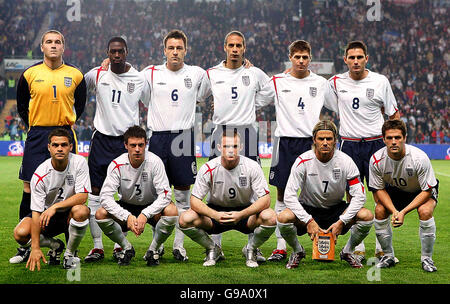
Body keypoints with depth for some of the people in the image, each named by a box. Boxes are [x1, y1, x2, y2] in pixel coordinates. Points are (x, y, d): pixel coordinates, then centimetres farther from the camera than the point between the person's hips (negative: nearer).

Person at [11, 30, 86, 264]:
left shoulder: (75, 75, 4)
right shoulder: (30, 74, 3)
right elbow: (22, 106, 14)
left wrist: (67, 125, 10)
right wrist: (35, 127, 10)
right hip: (37, 136, 0)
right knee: (30, 188, -3)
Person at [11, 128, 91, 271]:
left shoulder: (79, 162, -16)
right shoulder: (40, 175, -19)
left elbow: (82, 196, -21)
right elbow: (36, 211, -21)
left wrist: (55, 207, -34)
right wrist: (35, 248, -27)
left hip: (69, 214, 0)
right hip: (46, 214, 1)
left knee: (81, 211, -36)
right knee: (20, 233, -27)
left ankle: (70, 252, -9)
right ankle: (55, 246, 6)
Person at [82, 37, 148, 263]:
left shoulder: (139, 79, 1)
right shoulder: (97, 74, 2)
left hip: (128, 140, 0)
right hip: (102, 140, 1)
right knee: (95, 192, -3)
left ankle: (120, 244, 12)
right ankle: (97, 246, 4)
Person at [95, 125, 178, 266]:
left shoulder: (154, 162, -20)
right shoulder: (117, 165, -18)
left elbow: (165, 194, -25)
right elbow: (105, 196, -23)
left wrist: (145, 215, -37)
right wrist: (127, 216, -36)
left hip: (151, 208, -1)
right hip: (126, 207, 1)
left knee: (171, 211, -33)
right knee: (100, 214, -26)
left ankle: (153, 249, -7)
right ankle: (127, 248, -1)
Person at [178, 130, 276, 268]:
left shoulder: (252, 167, -17)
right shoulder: (208, 168, -16)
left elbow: (265, 199, -19)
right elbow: (195, 200, -15)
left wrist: (241, 215, -35)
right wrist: (215, 215, -34)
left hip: (245, 211, -1)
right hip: (216, 210, 1)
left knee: (270, 217, -33)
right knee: (185, 219, -27)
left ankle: (250, 249, 0)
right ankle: (213, 249, 3)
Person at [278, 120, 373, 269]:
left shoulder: (345, 161, -13)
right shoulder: (303, 161, -16)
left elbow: (359, 196, -14)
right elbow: (289, 195, -18)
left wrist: (341, 222, -24)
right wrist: (309, 221, -27)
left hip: (336, 209, 1)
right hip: (308, 209, -1)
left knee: (367, 216, -26)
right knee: (283, 217, -33)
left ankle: (348, 251, 4)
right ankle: (297, 251, 1)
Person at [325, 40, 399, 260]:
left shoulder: (380, 81, 1)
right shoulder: (336, 83, 4)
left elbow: (394, 113, 9)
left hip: (376, 143, -1)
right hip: (349, 144, 1)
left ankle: (382, 247, 6)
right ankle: (358, 248, 9)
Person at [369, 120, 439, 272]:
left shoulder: (419, 158, -34)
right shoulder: (376, 160, -25)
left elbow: (427, 191, -26)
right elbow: (379, 189, -12)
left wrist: (403, 212, -34)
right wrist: (394, 211, -29)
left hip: (422, 191, -3)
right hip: (395, 189, 3)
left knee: (425, 211, -32)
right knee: (380, 210, -21)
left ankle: (427, 258, -14)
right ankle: (388, 255, -1)